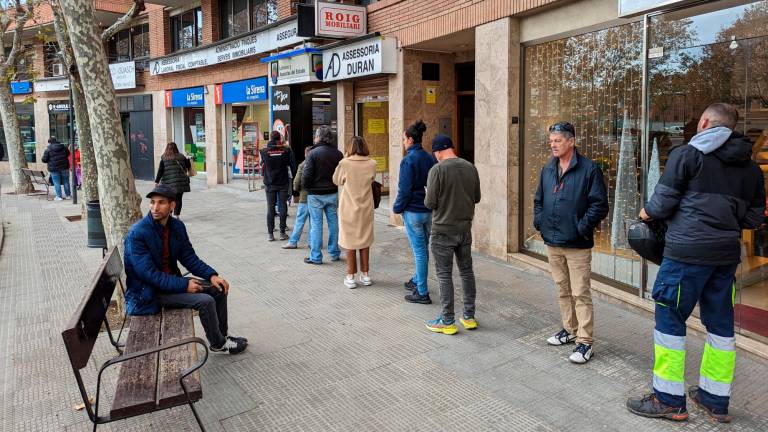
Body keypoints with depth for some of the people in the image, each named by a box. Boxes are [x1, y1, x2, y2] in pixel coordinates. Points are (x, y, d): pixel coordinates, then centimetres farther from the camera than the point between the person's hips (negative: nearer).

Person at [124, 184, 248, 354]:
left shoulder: (177, 226, 0)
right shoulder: (137, 234, -22)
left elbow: (189, 257, 5)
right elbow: (148, 274, -25)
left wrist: (212, 275, -10)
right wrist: (184, 285, -26)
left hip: (172, 280, 8)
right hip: (149, 291, -7)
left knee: (219, 289, 2)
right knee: (205, 301, -22)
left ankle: (221, 335, 18)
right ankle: (218, 343, 2)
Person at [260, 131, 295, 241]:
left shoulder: (264, 151, -7)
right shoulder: (286, 150, -8)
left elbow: (262, 167, 2)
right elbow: (292, 165, -1)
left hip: (270, 184, 0)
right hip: (283, 183, 0)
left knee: (270, 208, 6)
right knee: (283, 207, 7)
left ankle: (270, 234, 8)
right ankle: (282, 233, 10)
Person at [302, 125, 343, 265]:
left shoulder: (313, 153, -13)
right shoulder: (338, 154, 2)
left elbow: (307, 175, -14)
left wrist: (305, 187, 2)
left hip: (316, 194, -4)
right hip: (333, 193, 4)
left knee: (316, 224, 2)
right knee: (333, 222, 13)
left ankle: (315, 256, 6)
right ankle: (334, 253, 21)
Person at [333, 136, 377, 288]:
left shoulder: (345, 163, -14)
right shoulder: (372, 164, -7)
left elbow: (336, 180, 2)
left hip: (349, 208, -2)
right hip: (366, 208, 3)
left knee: (350, 241, 7)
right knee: (364, 241, 14)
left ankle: (351, 277, 11)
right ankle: (365, 275, 21)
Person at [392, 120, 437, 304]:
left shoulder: (409, 160, -16)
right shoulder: (430, 158, 6)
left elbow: (404, 189, -17)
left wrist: (397, 208, -3)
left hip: (413, 211, -7)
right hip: (430, 211, 7)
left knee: (419, 251, -2)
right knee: (423, 248, 19)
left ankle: (422, 292, 5)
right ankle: (417, 281, 36)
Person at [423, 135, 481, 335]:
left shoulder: (438, 170, -16)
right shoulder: (470, 168, 1)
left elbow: (430, 203, -15)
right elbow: (476, 198, 9)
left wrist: (428, 199, 6)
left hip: (443, 230, -5)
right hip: (465, 228, 6)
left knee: (444, 275, 3)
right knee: (466, 271, 14)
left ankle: (447, 321, 10)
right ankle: (469, 317, 23)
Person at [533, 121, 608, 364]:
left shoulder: (589, 169, -10)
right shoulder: (547, 170, 10)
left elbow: (600, 205, -12)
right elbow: (538, 199, 20)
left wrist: (582, 228, -16)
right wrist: (539, 221, 7)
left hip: (577, 244, -6)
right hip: (552, 243, 7)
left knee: (580, 294, -2)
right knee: (563, 290, 18)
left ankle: (585, 342, 7)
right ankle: (569, 330, 32)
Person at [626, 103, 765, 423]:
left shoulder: (688, 154, -6)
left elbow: (662, 202, -9)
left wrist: (648, 212, 11)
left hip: (687, 252, -7)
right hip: (727, 253, 7)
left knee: (669, 320, 2)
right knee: (720, 324, 14)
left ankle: (669, 399, 9)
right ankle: (716, 400, 24)